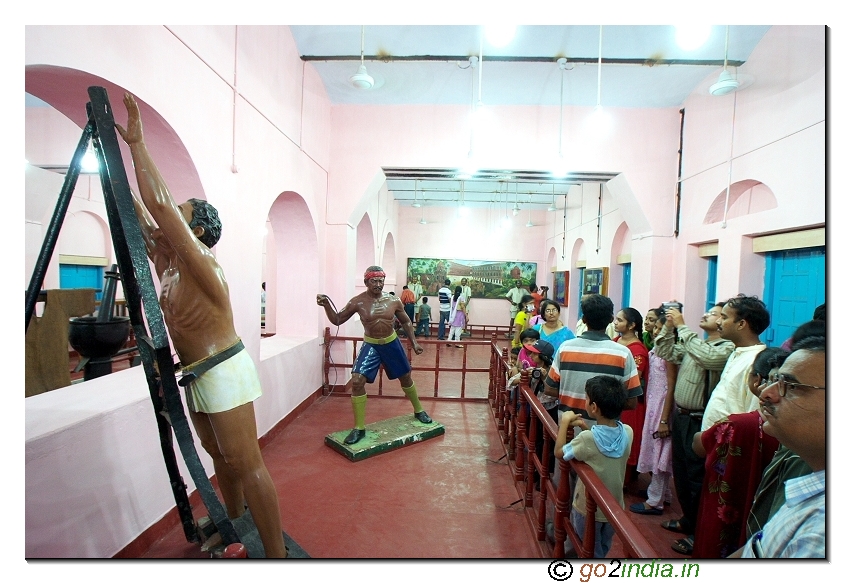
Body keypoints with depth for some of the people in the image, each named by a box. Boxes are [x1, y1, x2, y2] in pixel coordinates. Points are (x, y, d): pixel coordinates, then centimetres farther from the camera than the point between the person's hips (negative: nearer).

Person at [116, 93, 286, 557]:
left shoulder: (199, 260, -14)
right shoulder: (166, 264, 11)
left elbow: (158, 202, -21)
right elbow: (140, 212, 15)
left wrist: (137, 143, -11)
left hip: (222, 371, -9)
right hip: (196, 376, 10)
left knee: (245, 464, -6)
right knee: (220, 458, 21)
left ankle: (277, 556, 5)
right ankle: (235, 526, 40)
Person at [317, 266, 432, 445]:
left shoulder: (393, 301, -9)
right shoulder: (357, 302, -13)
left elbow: (406, 322, 6)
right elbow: (337, 320, -6)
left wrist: (414, 343, 4)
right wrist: (326, 305, -23)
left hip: (392, 343, 2)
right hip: (370, 345, -1)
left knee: (405, 377, 14)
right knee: (357, 381, -15)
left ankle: (418, 411, 41)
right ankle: (359, 428, -1)